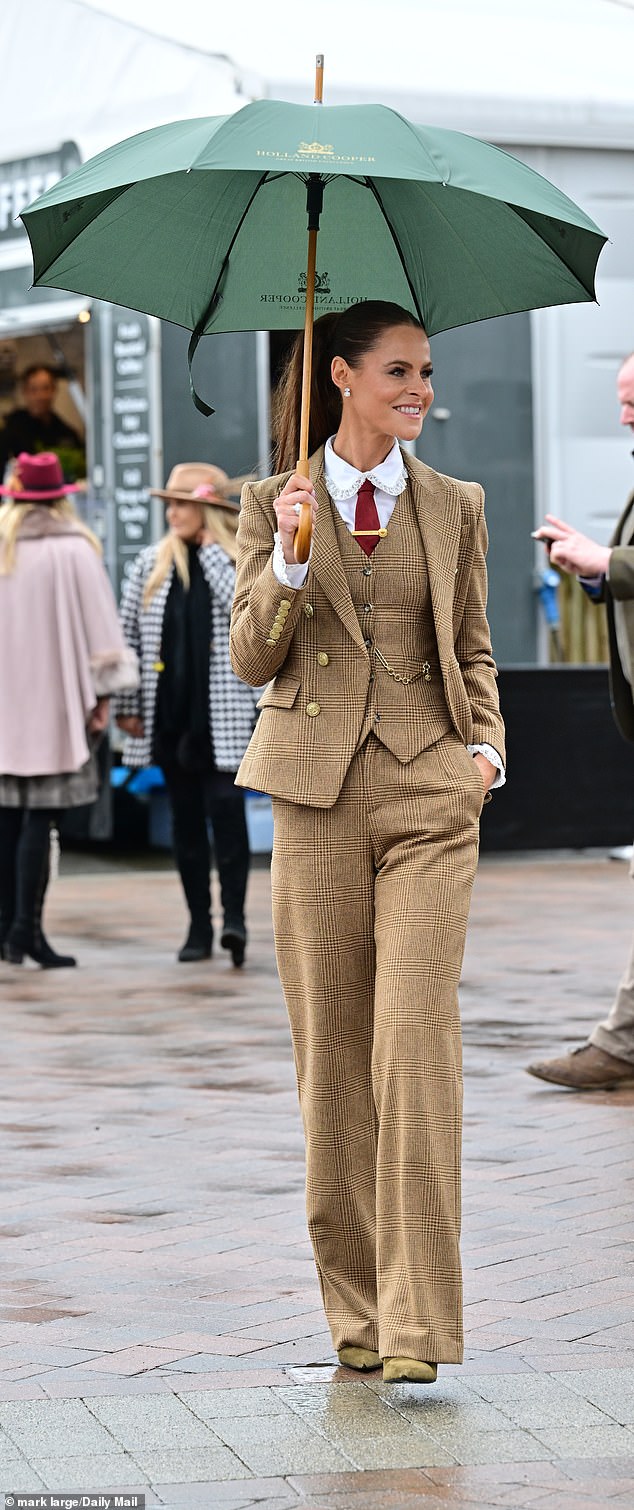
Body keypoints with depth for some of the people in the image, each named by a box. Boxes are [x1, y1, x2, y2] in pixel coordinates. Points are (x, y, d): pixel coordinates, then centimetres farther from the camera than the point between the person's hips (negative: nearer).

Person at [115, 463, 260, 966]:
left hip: (223, 713, -3)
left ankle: (234, 915, -11)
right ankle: (199, 924, 12)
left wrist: (212, 553, -14)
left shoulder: (241, 562, 1)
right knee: (186, 819, 7)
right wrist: (127, 706, 4)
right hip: (170, 712, 3)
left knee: (226, 807, -13)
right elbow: (129, 636, 8)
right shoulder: (152, 563, 6)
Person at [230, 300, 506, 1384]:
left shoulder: (454, 507, 11)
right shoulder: (274, 504, 7)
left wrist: (486, 746, 2)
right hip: (320, 793, 0)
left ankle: (416, 1322, -10)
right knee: (329, 1051, 3)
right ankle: (355, 1305, 14)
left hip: (430, 799, 0)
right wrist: (291, 557, -11)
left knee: (415, 1045, -11)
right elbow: (252, 659, 3)